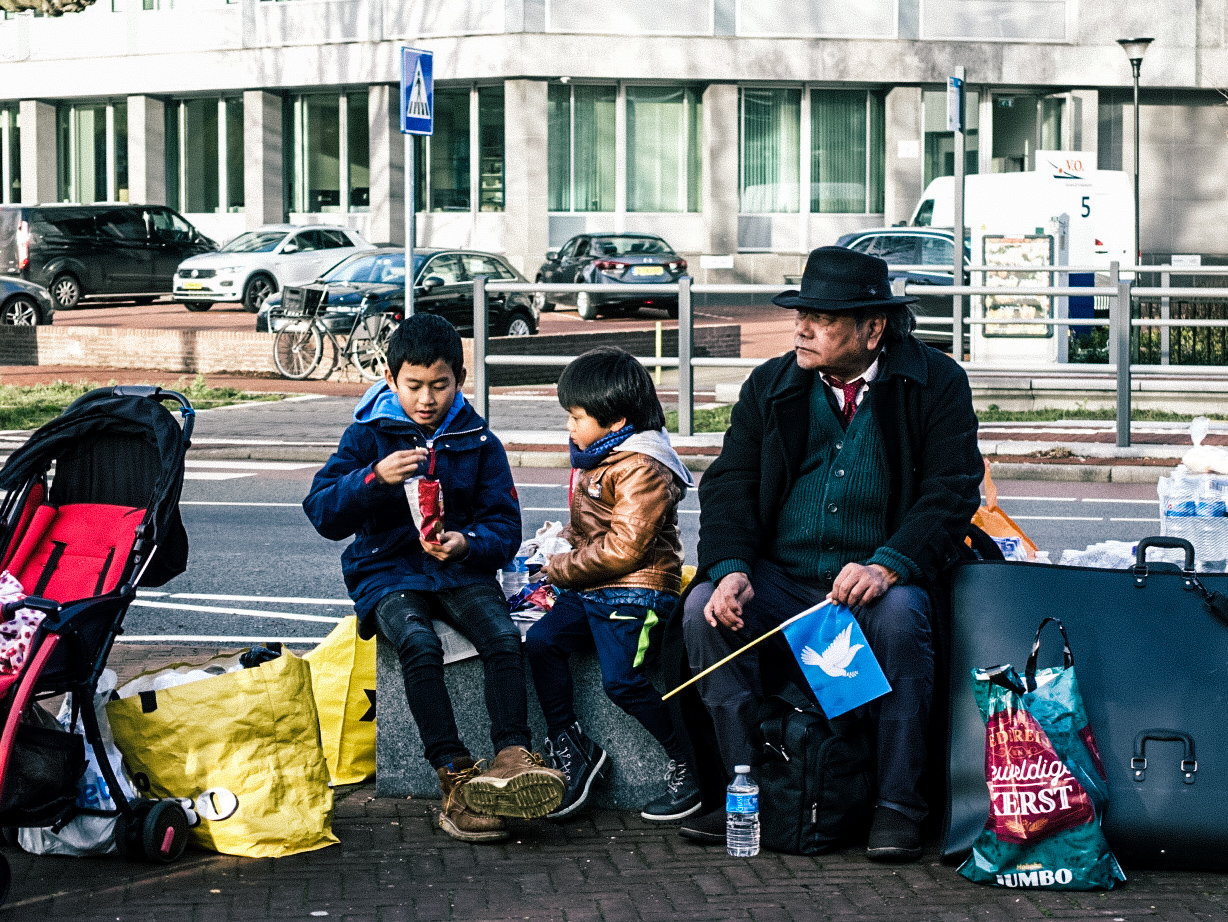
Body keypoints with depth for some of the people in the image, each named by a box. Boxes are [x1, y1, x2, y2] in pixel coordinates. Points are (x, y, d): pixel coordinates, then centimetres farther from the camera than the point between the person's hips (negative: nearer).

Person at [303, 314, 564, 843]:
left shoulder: (479, 442, 7)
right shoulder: (369, 436, 3)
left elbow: (504, 526, 2)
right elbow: (321, 512, -6)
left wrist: (466, 543, -21)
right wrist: (375, 478, -24)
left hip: (461, 570, 2)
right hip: (388, 571, -2)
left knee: (504, 637, -29)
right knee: (420, 646, -32)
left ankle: (512, 755, -34)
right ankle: (456, 777, -33)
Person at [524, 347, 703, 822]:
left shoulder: (642, 469, -15)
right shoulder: (597, 461, 18)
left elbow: (622, 548, -21)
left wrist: (561, 569, -12)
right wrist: (562, 537, 13)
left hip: (635, 592, -9)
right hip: (591, 592, 10)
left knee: (621, 679, -21)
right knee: (540, 640, -10)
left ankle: (687, 765, -6)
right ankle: (569, 746, -1)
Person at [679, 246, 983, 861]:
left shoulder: (937, 385, -1)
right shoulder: (771, 385, 9)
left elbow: (951, 492, -9)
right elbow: (729, 484, 5)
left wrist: (887, 566, -26)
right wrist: (731, 569, -16)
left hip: (878, 581, -3)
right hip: (779, 579, 3)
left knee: (899, 614, -36)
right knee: (704, 609, -24)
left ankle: (896, 805, -24)